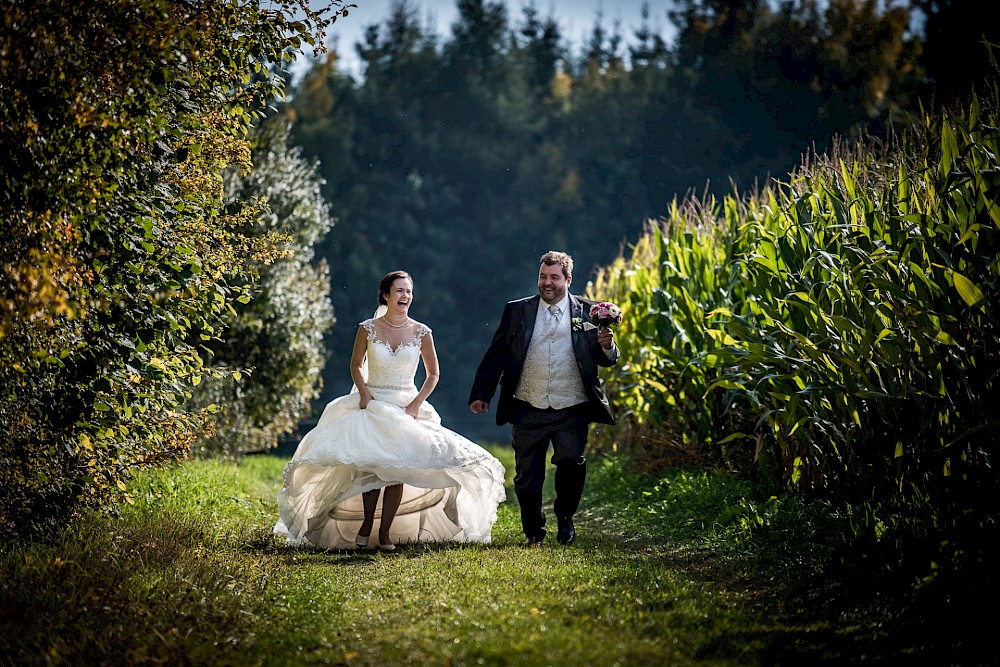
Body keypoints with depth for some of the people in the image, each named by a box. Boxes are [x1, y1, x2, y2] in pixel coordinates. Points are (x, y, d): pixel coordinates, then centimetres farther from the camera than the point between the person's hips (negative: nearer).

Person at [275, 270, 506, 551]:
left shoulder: (421, 332, -1)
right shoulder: (368, 329, -2)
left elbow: (432, 374, 9)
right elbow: (356, 365, 11)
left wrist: (416, 403, -5)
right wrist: (364, 393, -6)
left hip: (405, 408, 1)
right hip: (370, 403, -1)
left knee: (397, 468, -9)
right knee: (371, 463, -18)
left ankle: (385, 532, -2)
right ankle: (367, 521, -4)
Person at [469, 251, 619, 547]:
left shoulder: (587, 312, 7)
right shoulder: (517, 311, 9)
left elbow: (606, 360, 8)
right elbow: (496, 355, 8)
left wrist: (607, 347, -15)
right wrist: (481, 394, 1)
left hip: (572, 411, -1)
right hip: (528, 412, 1)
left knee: (571, 462, -17)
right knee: (527, 476, 5)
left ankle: (565, 518, 9)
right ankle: (533, 533, 24)